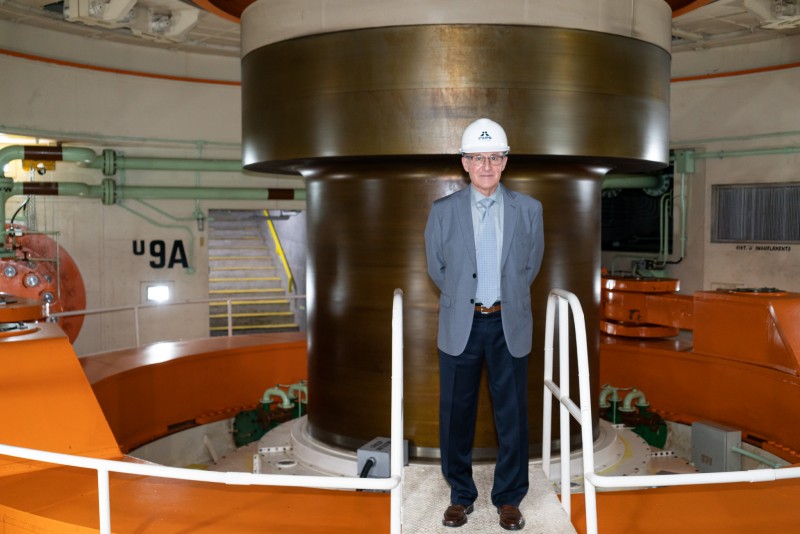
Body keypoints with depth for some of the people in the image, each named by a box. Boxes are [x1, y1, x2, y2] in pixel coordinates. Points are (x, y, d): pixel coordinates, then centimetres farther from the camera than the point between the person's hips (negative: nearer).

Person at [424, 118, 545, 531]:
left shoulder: (528, 209, 0)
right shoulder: (443, 211, -2)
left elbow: (531, 265, 12)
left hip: (510, 326, 1)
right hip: (460, 325, 0)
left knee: (512, 415, 8)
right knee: (456, 414, 8)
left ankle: (508, 499, 25)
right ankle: (461, 495, 26)